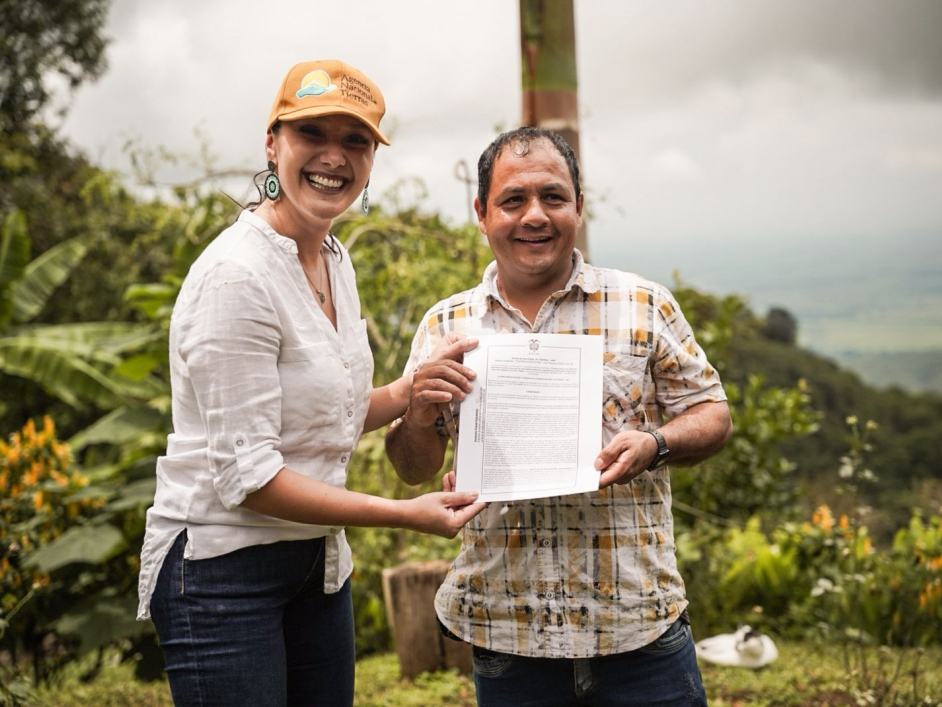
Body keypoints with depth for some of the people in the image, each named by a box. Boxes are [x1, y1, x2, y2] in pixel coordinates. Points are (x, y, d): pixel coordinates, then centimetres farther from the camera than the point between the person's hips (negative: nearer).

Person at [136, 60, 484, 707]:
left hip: (317, 556, 8)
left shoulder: (335, 260, 6)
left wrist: (416, 388, -4)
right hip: (224, 569, -8)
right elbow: (246, 473, -23)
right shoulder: (237, 275, -20)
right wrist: (403, 513, -21)